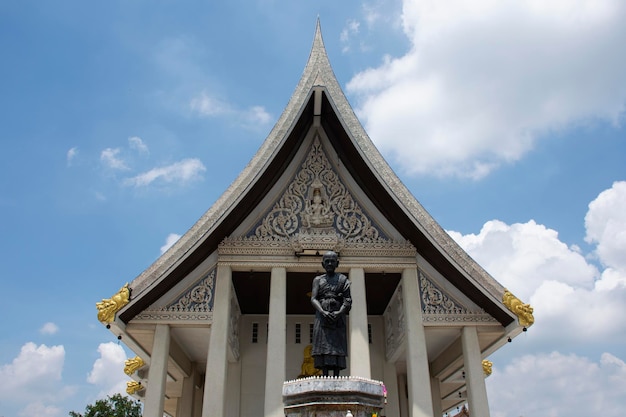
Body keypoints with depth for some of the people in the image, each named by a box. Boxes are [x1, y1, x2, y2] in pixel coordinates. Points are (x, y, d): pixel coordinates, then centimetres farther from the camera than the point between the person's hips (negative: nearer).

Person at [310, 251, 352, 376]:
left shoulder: (343, 279, 12)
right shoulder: (318, 280, 15)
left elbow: (348, 300, 3)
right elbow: (313, 299, 3)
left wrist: (339, 312, -16)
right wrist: (323, 312, -15)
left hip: (338, 316, -1)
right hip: (322, 315, 1)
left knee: (338, 347, -9)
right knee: (322, 347, -8)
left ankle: (336, 377, -10)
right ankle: (325, 377, -9)